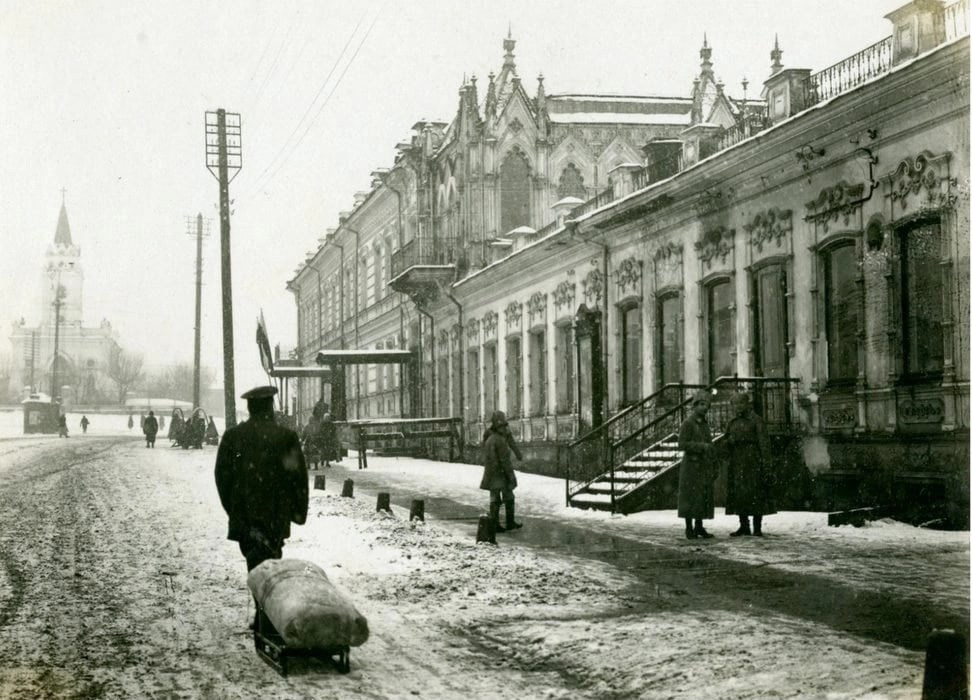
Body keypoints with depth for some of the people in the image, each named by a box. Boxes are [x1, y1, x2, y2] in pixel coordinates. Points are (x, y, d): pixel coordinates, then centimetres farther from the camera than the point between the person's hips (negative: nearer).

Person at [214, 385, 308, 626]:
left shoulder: (232, 436, 2)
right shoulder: (286, 437, -5)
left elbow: (222, 476, 7)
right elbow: (299, 476, -2)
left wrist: (232, 509, 17)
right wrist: (299, 510, 9)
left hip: (244, 516, 2)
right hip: (275, 514, -2)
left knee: (256, 563, 7)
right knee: (271, 563, 5)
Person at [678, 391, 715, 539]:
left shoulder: (704, 425, 16)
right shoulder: (687, 424, -8)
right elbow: (682, 445, -16)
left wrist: (713, 470, 15)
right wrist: (701, 446, -24)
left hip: (704, 468, 7)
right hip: (691, 466, -7)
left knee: (704, 498, 5)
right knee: (690, 498, -5)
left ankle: (699, 527, 12)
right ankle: (689, 528, 0)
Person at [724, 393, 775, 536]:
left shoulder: (756, 421, -4)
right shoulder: (733, 423, 13)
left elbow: (763, 443, -8)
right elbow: (727, 445, 15)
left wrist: (766, 464, -15)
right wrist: (730, 441, -9)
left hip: (753, 461, -6)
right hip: (737, 463, 6)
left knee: (755, 493, -5)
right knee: (738, 494, 4)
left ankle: (757, 527, -1)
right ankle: (744, 526, 10)